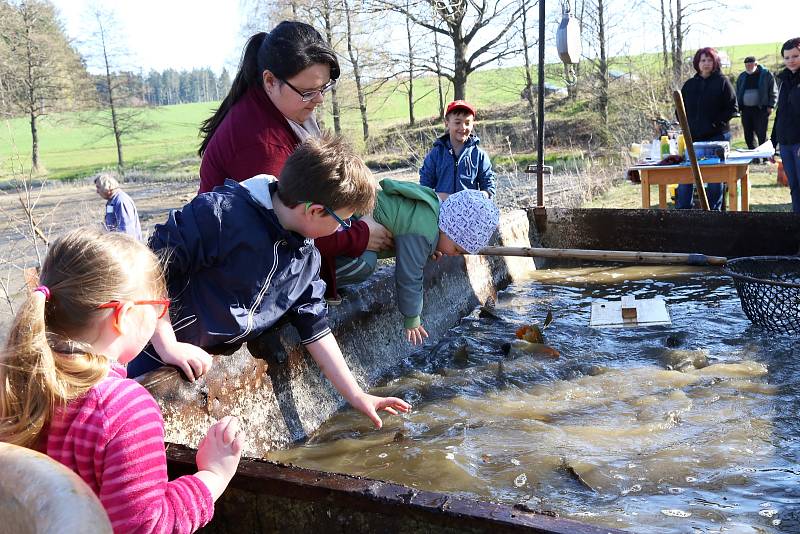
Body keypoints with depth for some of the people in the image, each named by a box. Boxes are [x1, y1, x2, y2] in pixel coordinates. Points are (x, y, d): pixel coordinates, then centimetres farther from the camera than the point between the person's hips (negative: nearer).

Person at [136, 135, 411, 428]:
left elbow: (315, 328, 4)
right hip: (162, 361, -6)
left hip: (223, 365, 6)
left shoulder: (306, 256, -2)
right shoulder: (219, 214, -27)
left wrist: (357, 396, 4)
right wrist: (168, 345, -26)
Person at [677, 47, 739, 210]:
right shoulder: (689, 84, 12)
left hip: (717, 136, -3)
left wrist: (717, 123, -12)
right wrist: (686, 125, 2)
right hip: (692, 137, 3)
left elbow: (733, 108, -3)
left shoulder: (722, 82, 1)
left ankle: (714, 209, 14)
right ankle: (682, 209, 8)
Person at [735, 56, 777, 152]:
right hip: (746, 109, 5)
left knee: (761, 135, -7)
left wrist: (771, 106, -8)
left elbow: (773, 92, 0)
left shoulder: (766, 74, 1)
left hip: (761, 109, -5)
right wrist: (738, 107, 9)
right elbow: (737, 93, 19)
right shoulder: (742, 77, 15)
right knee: (748, 135, 6)